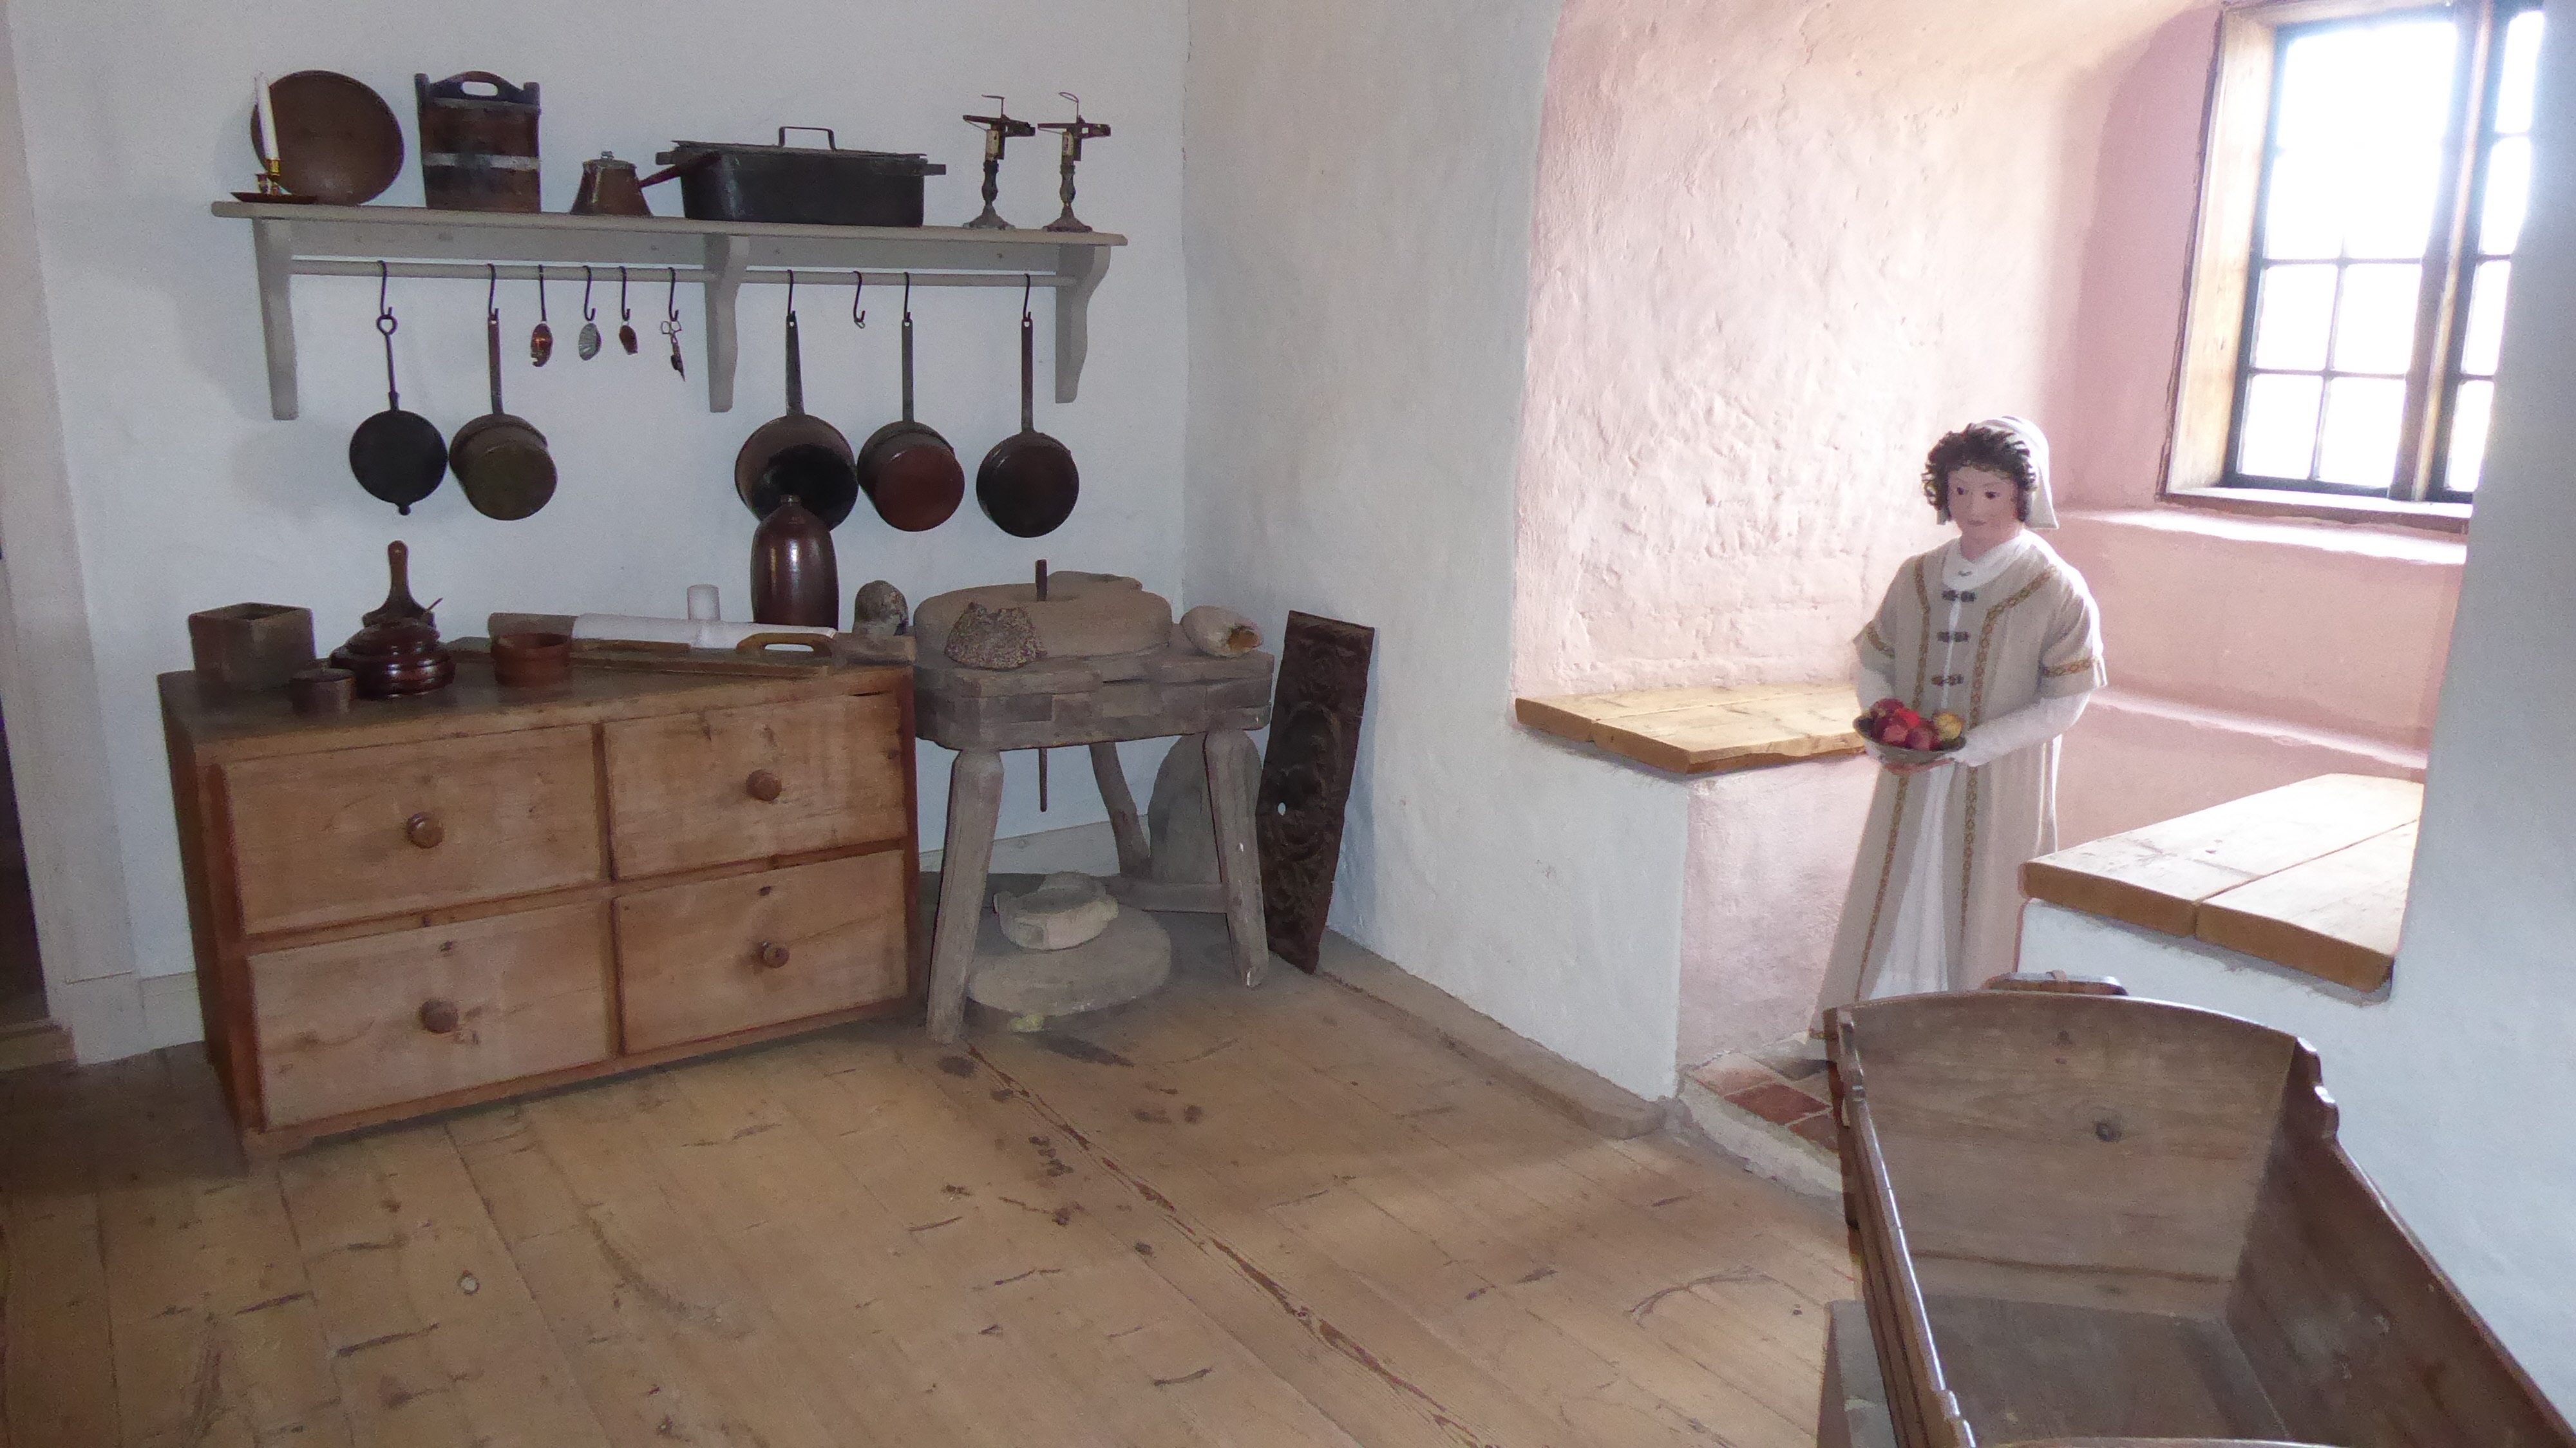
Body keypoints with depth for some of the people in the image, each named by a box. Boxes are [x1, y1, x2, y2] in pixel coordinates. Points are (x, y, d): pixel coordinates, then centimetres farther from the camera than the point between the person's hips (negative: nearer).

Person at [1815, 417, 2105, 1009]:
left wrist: (1965, 747, -18)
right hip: (1911, 790, 4)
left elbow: (2062, 706, -9)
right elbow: (1874, 666, 11)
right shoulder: (1918, 577, 6)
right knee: (1894, 915, 11)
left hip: (2000, 793, -4)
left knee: (1977, 925, 3)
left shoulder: (2057, 590, -7)